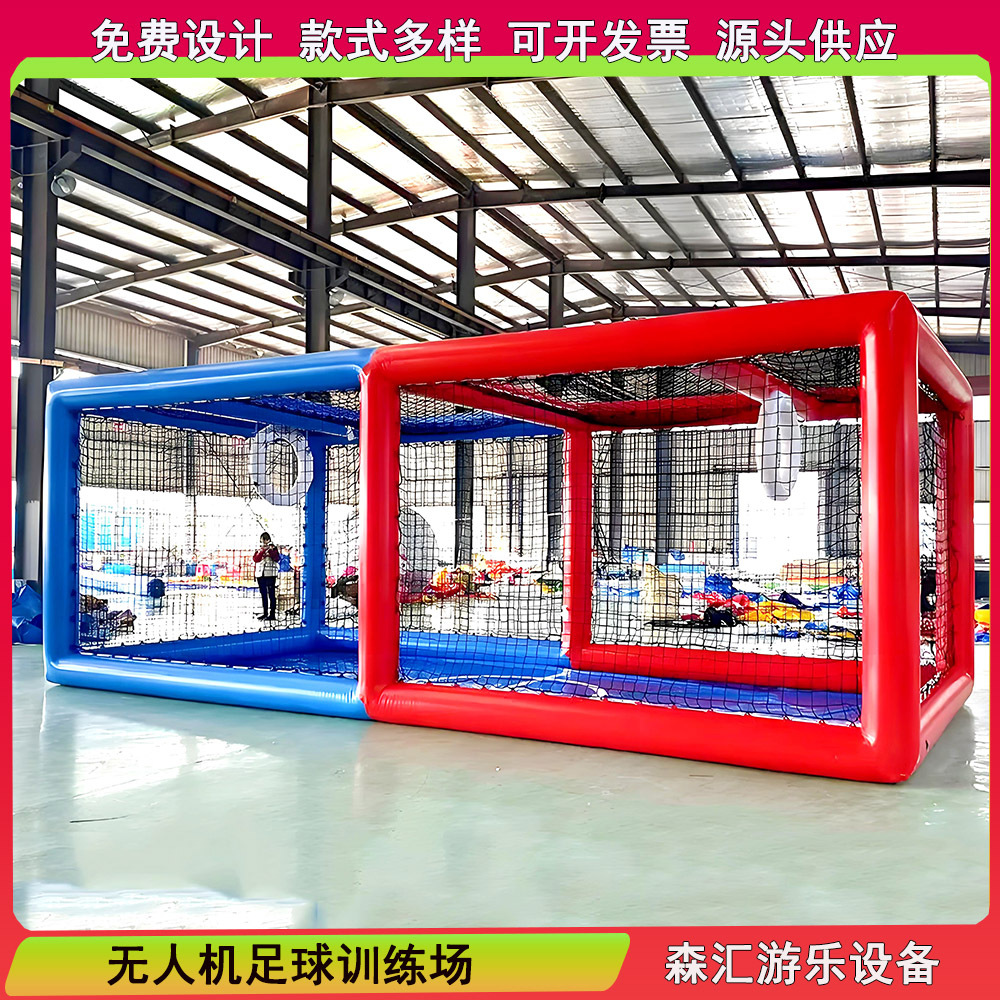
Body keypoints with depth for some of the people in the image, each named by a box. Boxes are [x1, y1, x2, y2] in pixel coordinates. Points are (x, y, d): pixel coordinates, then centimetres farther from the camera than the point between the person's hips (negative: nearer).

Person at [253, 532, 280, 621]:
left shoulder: (273, 548, 5)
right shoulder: (259, 550, 14)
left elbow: (277, 558, -10)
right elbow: (255, 559, -2)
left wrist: (271, 550, -22)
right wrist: (262, 551, -13)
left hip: (270, 574, -5)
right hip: (260, 574, 5)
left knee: (271, 594, -8)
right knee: (263, 594, 10)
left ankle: (272, 614, -10)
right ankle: (265, 613, 19)